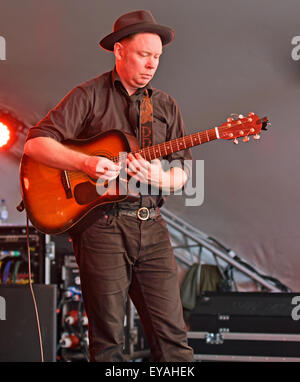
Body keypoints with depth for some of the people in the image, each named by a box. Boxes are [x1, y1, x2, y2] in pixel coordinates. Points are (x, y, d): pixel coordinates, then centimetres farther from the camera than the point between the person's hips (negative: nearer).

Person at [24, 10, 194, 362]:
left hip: (150, 225, 4)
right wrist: (85, 163, -21)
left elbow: (183, 172, 12)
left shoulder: (165, 105, 15)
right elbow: (35, 144, -7)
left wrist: (159, 177, -11)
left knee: (171, 335, 0)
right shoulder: (88, 96, 1)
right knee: (107, 340, 1)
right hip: (100, 224, -4)